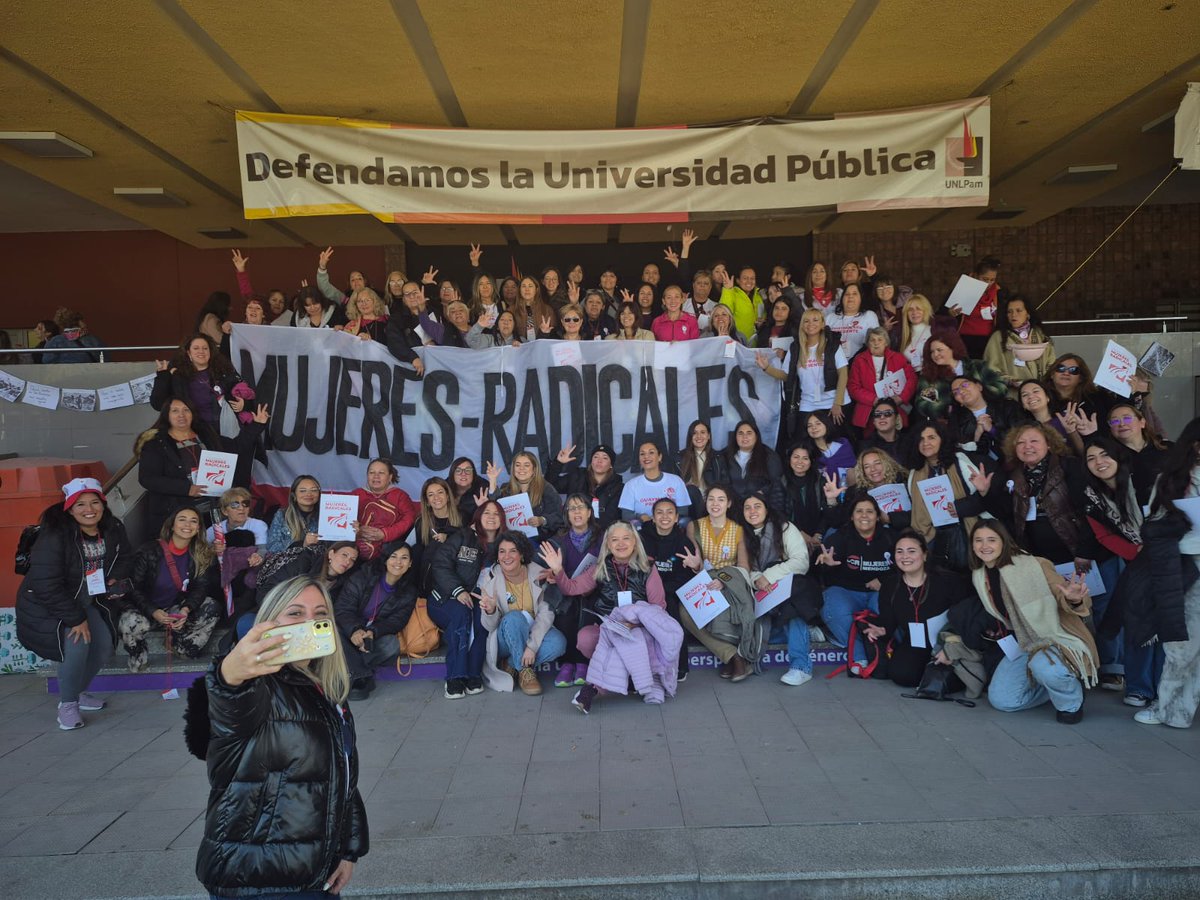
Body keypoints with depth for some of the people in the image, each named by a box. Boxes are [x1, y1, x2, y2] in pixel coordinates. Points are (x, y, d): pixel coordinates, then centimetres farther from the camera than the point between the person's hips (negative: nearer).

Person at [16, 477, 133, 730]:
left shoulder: (113, 529, -9)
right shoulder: (54, 536, -28)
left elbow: (125, 557, 11)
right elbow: (47, 584, -29)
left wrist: (115, 579, -11)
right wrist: (75, 619, -25)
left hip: (88, 600, 6)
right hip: (46, 605, -6)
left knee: (105, 643, 0)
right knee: (77, 644, -24)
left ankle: (79, 691, 27)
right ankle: (67, 704, -2)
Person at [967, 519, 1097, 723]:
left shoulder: (1034, 566, -20)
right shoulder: (979, 577, 1)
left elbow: (1065, 598, -23)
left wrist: (1074, 599, -43)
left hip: (1058, 638, -7)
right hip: (1024, 644, 7)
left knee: (1043, 665, -40)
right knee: (1001, 700, -6)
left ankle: (1071, 703, -5)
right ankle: (1059, 682, 17)